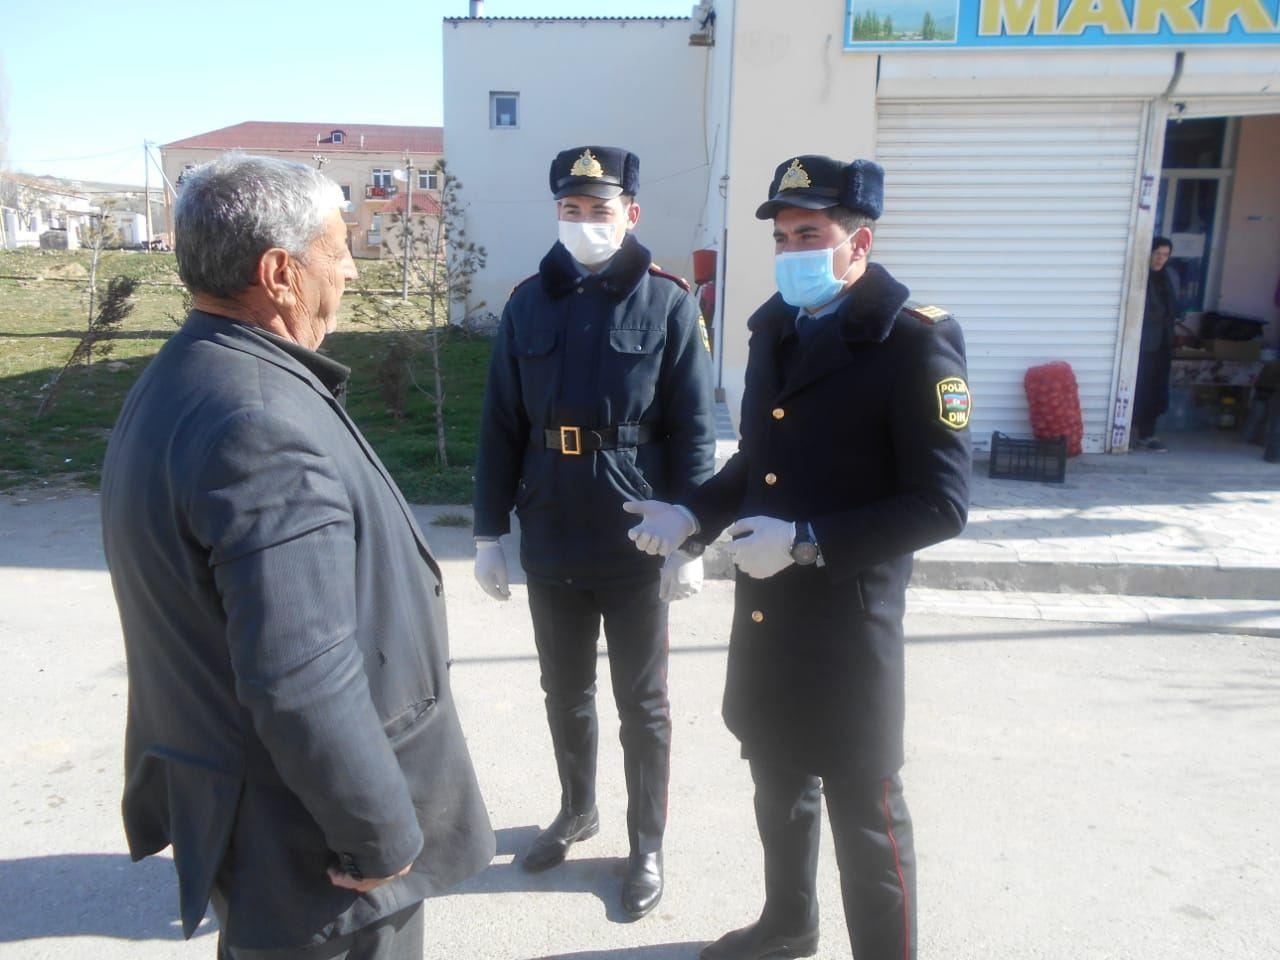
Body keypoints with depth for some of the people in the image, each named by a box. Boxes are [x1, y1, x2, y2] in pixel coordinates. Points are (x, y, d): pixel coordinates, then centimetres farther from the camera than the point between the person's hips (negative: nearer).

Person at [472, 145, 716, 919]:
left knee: (643, 705, 12)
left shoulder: (667, 304, -5)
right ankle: (578, 811, 43)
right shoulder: (529, 304, 3)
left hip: (636, 546, -3)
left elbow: (692, 432, -6)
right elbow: (502, 428, 4)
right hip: (549, 544, 3)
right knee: (565, 693, 20)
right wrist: (489, 532, 3)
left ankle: (648, 846, 31)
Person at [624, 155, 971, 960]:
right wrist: (694, 514, 0)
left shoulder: (915, 340, -15)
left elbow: (941, 505, -18)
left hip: (848, 615, -7)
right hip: (764, 607, 8)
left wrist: (808, 542, -24)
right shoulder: (774, 325, 7)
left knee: (864, 806, 8)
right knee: (779, 778, 24)